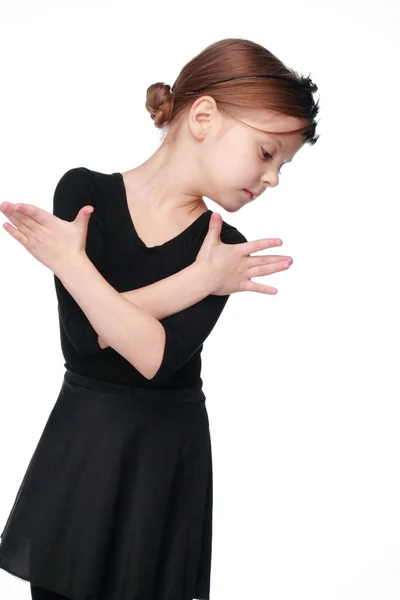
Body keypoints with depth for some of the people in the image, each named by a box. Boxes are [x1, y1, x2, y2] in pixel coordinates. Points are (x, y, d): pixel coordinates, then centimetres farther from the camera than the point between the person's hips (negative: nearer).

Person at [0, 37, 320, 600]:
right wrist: (199, 280, -18)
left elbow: (158, 358, -20)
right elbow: (84, 337, -19)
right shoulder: (83, 191, -6)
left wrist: (72, 262, -22)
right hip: (77, 449, 0)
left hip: (168, 458, 1)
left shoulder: (224, 249, -4)